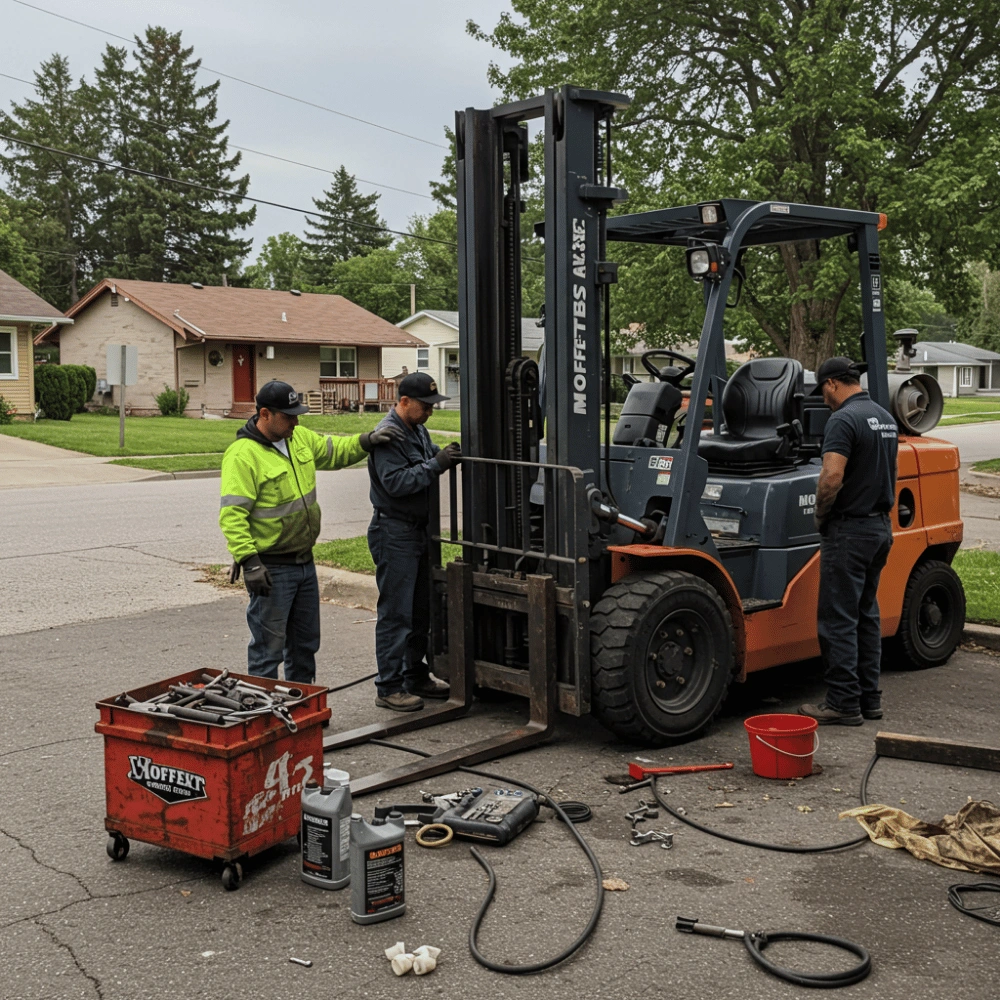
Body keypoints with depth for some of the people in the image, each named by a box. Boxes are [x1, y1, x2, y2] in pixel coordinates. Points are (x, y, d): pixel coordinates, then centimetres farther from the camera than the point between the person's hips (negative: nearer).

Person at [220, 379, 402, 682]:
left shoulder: (300, 438, 6)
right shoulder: (242, 455, -19)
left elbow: (335, 451, 21)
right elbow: (232, 515, -23)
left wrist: (367, 441, 3)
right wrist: (249, 561, -28)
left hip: (305, 562, 9)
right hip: (270, 569, -9)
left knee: (305, 642, 19)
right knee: (268, 646, -1)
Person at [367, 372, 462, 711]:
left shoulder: (417, 430, 14)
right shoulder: (388, 434, -17)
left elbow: (430, 457, 21)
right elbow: (395, 481, -25)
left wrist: (448, 456, 0)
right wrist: (436, 465, -26)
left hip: (418, 529, 10)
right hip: (394, 533, -10)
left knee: (421, 609, 16)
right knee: (396, 612, -6)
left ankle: (416, 676, 28)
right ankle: (389, 687, 0)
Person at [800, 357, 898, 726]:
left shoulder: (843, 420, -17)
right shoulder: (886, 418, 13)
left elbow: (832, 477, -25)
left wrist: (820, 516, -10)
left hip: (849, 530, -9)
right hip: (880, 526, 9)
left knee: (838, 619, -4)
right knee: (866, 614, 15)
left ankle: (844, 703, -1)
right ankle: (869, 698, 19)